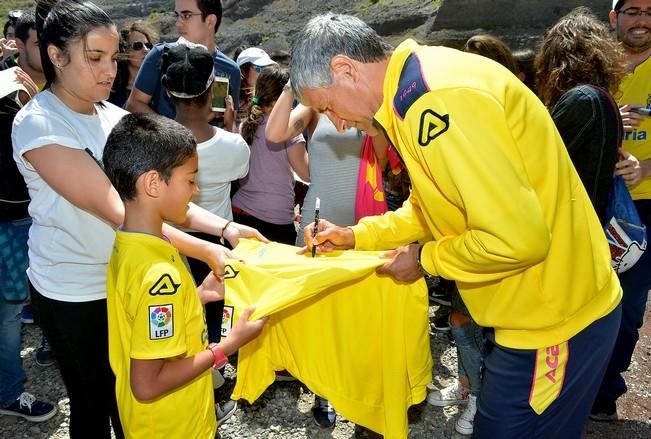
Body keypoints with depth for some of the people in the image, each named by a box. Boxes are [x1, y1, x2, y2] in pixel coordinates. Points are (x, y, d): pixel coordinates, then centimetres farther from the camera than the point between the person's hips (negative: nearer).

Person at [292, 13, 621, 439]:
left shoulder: (437, 98, -27)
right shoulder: (421, 91, 6)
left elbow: (517, 238, -29)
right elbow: (434, 207, 15)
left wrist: (425, 259, -13)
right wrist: (356, 236, 10)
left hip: (552, 319, -9)